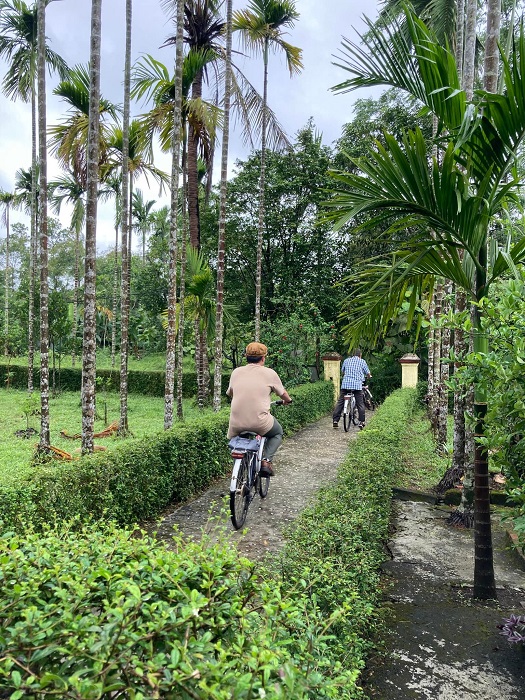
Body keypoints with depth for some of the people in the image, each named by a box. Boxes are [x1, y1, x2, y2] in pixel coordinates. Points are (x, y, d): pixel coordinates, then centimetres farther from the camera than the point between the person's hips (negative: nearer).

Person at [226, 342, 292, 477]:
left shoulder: (236, 372, 9)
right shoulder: (270, 373, 1)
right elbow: (282, 393, 15)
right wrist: (288, 400, 38)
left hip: (237, 423, 3)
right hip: (260, 422, -3)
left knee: (232, 440, 34)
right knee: (277, 433, 27)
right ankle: (266, 460, 8)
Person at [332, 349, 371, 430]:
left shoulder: (346, 360, 16)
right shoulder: (362, 361, 9)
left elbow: (342, 372, 29)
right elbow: (368, 373, 13)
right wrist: (369, 376, 37)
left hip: (345, 384, 2)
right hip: (357, 384, -2)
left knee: (340, 402, 5)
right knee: (360, 404, 5)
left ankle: (335, 421, 2)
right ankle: (361, 422, 4)